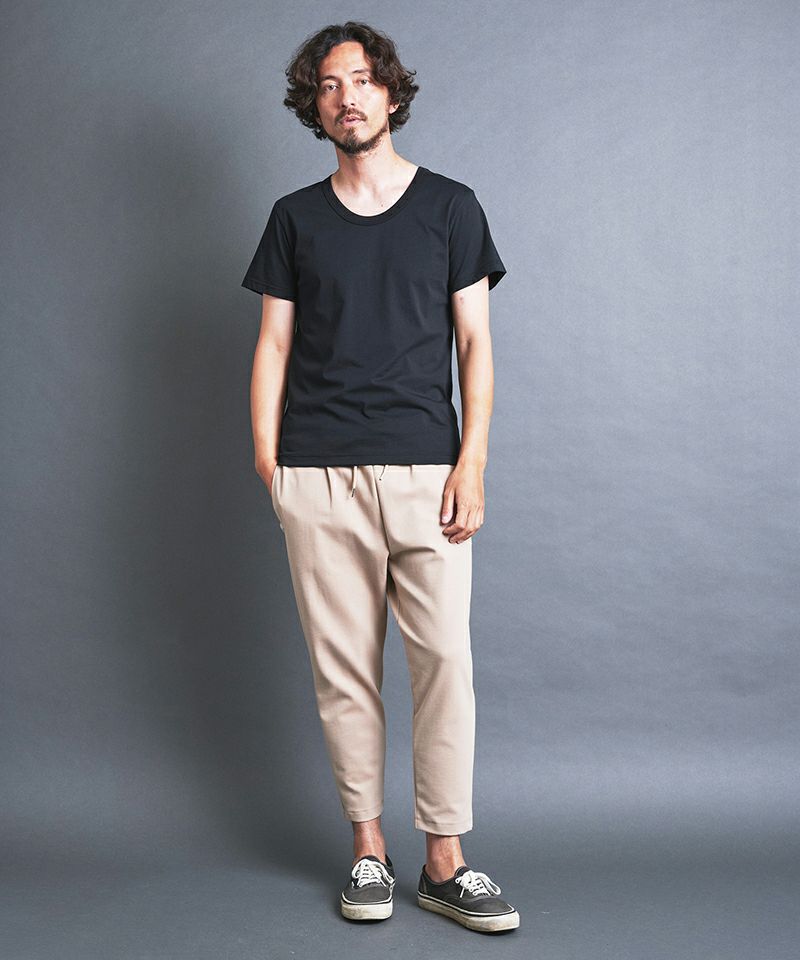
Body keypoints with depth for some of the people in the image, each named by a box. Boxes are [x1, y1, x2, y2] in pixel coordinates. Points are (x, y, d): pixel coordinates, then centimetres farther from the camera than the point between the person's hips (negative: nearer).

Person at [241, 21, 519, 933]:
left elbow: (475, 343, 5)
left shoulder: (450, 206, 9)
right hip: (317, 474, 1)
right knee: (342, 664, 3)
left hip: (424, 469, -1)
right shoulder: (294, 217, 13)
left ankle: (444, 861, 5)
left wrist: (471, 462, -5)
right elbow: (273, 345, 11)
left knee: (445, 657, -6)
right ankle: (367, 848, 16)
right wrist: (264, 456, -1)